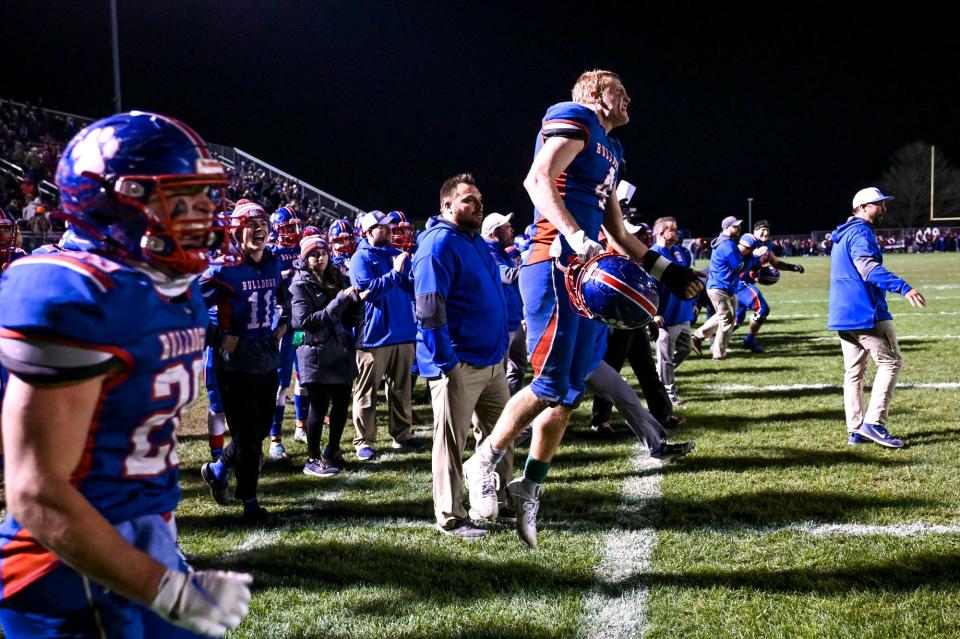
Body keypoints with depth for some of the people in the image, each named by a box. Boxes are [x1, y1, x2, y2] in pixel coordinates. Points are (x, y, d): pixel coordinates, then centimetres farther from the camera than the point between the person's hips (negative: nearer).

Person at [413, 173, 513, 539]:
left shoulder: (477, 242, 16)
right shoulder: (439, 245, -14)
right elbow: (430, 309, -21)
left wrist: (502, 344, 21)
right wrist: (446, 362, -22)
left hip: (492, 360, 9)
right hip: (458, 365, -9)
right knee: (452, 441, 0)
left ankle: (499, 500, 30)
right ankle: (451, 518, 8)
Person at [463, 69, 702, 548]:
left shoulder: (610, 150, 25)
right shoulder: (574, 119, -1)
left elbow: (617, 234, 29)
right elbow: (537, 179, -17)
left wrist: (665, 271, 27)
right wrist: (577, 237, -28)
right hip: (555, 268, -9)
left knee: (569, 393, 9)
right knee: (550, 385, -12)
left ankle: (530, 486, 17)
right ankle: (484, 463, 2)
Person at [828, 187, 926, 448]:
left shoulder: (842, 236, 21)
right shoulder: (861, 232, -11)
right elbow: (869, 267, -28)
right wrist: (903, 287, -38)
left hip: (842, 315, 10)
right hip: (865, 312, -10)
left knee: (854, 370, 10)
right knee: (891, 361, -3)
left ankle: (856, 430, 10)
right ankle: (874, 422, -10)